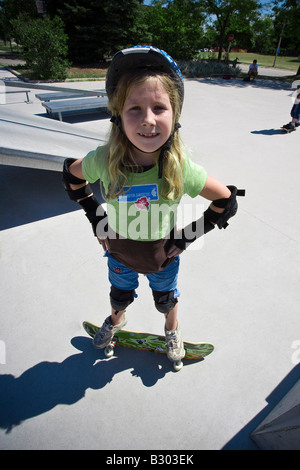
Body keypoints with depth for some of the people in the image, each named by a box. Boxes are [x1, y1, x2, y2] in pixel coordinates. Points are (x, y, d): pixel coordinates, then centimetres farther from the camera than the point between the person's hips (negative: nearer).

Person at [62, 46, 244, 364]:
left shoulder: (181, 168, -30)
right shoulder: (104, 160, -27)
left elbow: (227, 201, -15)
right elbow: (71, 174, -4)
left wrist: (187, 237, -15)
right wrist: (94, 216, -6)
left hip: (163, 257, -1)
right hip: (119, 253, 1)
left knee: (166, 300, 28)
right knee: (120, 297, 30)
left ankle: (172, 329, 64)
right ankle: (116, 320, 68)